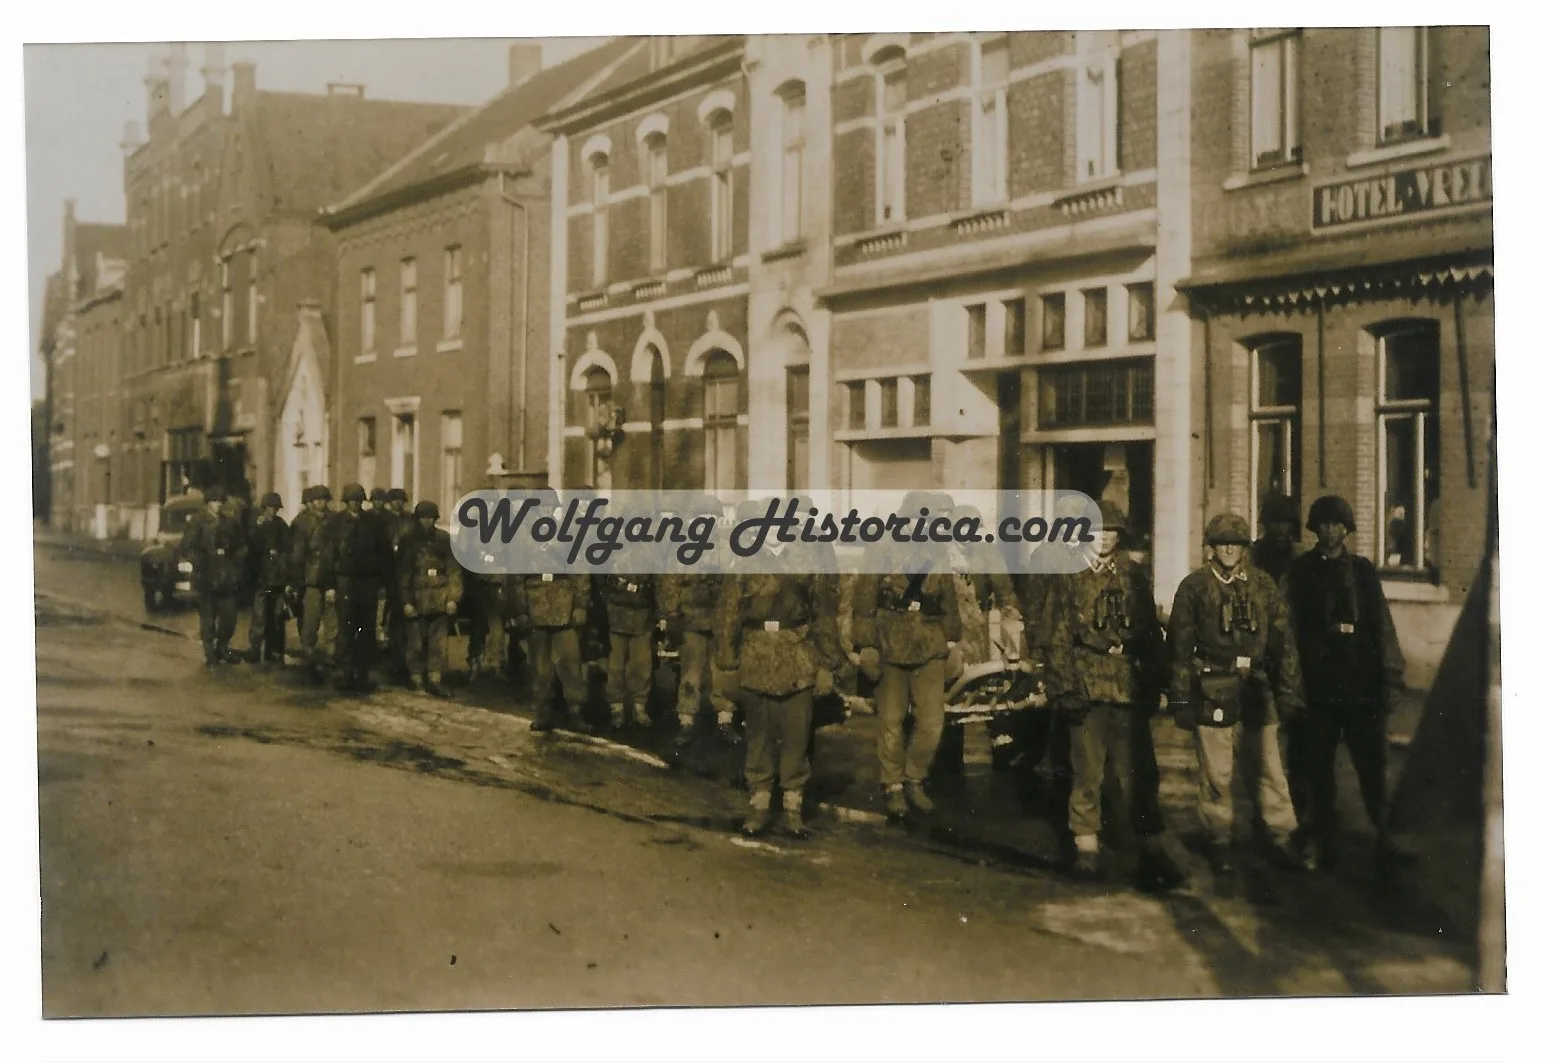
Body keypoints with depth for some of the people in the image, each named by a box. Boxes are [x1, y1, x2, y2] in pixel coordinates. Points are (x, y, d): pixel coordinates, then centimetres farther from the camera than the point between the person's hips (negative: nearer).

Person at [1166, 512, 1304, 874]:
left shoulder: (1263, 584, 9)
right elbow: (1180, 646, 2)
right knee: (1216, 773, 3)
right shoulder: (1194, 586, 2)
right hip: (1212, 691, -2)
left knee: (1268, 767, 4)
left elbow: (1283, 640, 10)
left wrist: (1289, 690, 5)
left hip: (1256, 689, 2)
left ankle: (1282, 838, 12)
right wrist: (1182, 699, -1)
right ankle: (1219, 842, 13)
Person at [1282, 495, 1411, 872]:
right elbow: (1290, 627, 3)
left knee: (1371, 763, -1)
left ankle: (1382, 835, 9)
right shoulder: (1299, 572, 8)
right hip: (1318, 684, 0)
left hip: (1362, 683, 0)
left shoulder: (1362, 569, 9)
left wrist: (1390, 672, -2)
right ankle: (1322, 843, 11)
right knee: (1318, 767, 3)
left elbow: (1381, 623, 6)